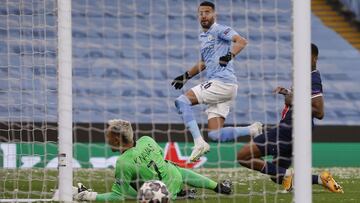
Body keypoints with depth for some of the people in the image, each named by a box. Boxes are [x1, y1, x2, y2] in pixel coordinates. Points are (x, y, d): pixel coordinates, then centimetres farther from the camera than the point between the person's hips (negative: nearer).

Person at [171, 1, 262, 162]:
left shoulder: (219, 30, -3)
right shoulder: (203, 37, 24)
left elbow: (241, 41, -20)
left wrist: (229, 55, -36)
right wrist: (186, 76, 35)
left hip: (222, 81, -9)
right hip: (217, 84, 9)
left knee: (182, 101, -15)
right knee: (215, 135, -1)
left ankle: (199, 143, -22)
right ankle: (254, 130, 3)